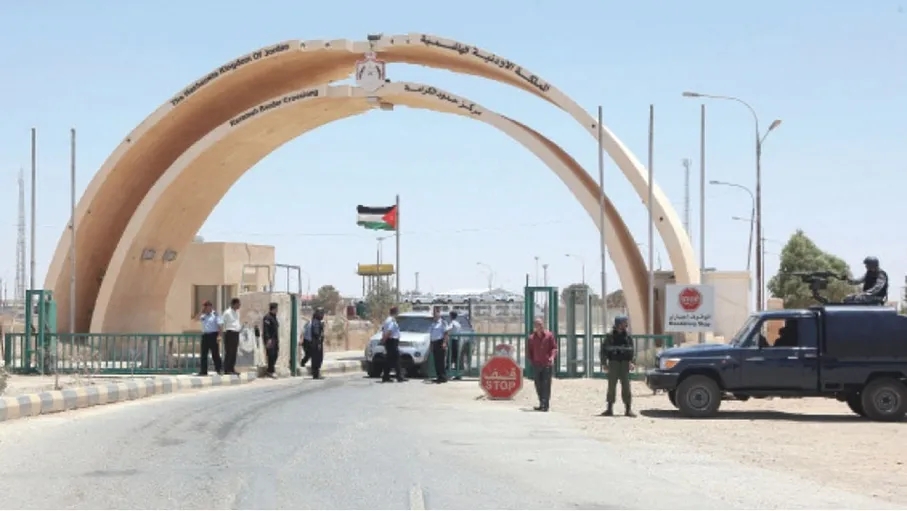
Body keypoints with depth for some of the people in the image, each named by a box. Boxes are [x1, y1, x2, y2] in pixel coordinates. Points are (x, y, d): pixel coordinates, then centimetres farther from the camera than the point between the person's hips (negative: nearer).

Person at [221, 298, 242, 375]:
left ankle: (232, 369, 15)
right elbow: (223, 324, -9)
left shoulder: (237, 312, 15)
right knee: (229, 352, -8)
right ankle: (226, 370, -6)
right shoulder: (227, 313, -9)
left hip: (236, 333, 8)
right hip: (230, 333, -8)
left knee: (234, 352, 10)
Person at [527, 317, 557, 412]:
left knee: (546, 385, -9)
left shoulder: (549, 335, 2)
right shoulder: (532, 338, 9)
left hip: (547, 365, -3)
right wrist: (531, 361, 5)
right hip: (536, 365, 3)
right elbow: (529, 351, 15)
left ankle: (545, 405, -11)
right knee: (538, 385, 8)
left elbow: (554, 347, 2)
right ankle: (541, 404, 19)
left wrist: (552, 356, -15)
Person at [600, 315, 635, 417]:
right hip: (613, 363, -2)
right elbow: (603, 350, 1)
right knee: (611, 386, 1)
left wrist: (631, 362, -3)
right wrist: (604, 363, -5)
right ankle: (610, 408, 8)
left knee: (626, 386, -1)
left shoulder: (627, 336, 6)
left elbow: (631, 350, 9)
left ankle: (628, 409, 2)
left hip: (624, 363, 2)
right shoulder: (610, 336, -1)